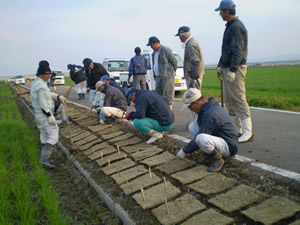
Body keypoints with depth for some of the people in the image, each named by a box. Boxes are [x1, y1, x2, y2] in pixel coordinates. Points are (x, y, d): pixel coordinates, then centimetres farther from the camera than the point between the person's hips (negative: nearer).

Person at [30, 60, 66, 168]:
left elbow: (48, 94, 18)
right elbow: (43, 104, -24)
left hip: (38, 115, 10)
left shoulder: (35, 83, 13)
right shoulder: (41, 85, -20)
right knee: (53, 137, -5)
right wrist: (50, 116, -22)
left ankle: (44, 158, 26)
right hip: (45, 115, -10)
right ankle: (45, 158, -7)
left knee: (44, 136, 18)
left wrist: (58, 97, 3)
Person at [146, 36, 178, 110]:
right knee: (158, 94, 10)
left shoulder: (166, 50, -10)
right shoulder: (154, 53, 17)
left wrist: (172, 71, 4)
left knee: (168, 95, -5)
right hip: (158, 77, 9)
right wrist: (155, 75, 17)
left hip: (167, 77, -9)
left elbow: (174, 61, -7)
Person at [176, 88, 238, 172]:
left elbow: (199, 139, -22)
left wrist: (184, 151, -10)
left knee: (201, 138, -37)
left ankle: (218, 159, -10)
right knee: (192, 126, 2)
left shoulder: (210, 114, -26)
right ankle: (210, 153, 6)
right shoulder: (211, 105, 4)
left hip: (229, 146, -10)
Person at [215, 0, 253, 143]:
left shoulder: (237, 27, -13)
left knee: (239, 100, -9)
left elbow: (238, 51, -20)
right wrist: (221, 65, 20)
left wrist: (232, 70, -23)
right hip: (228, 68, 10)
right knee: (228, 100, 12)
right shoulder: (230, 26, 18)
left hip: (236, 69, -10)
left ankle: (247, 132, -4)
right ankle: (238, 129, 20)